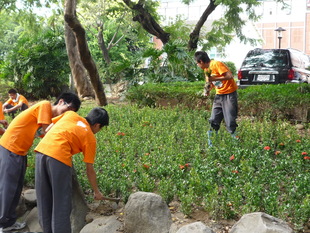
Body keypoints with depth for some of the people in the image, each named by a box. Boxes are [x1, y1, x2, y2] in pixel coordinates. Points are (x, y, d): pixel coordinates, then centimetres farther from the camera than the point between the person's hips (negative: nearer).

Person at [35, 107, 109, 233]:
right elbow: (90, 170, 14)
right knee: (61, 202, 7)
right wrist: (96, 192, 26)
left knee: (44, 199, 17)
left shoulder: (70, 114, 20)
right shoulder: (90, 138, 10)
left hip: (41, 150, 6)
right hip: (58, 157, -6)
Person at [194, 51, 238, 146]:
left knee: (230, 123, -10)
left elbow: (230, 76, -22)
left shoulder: (216, 64, -16)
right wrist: (208, 89, -3)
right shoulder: (206, 69, 9)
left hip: (229, 94, -8)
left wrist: (214, 79, -26)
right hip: (219, 95, 8)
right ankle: (211, 144, 11)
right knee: (213, 121, 5)